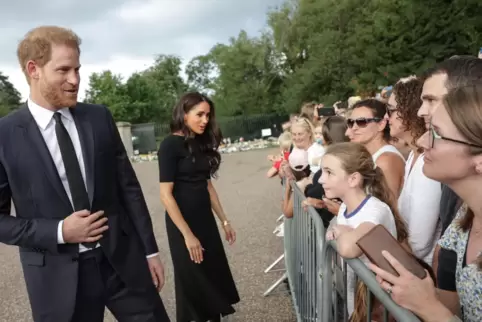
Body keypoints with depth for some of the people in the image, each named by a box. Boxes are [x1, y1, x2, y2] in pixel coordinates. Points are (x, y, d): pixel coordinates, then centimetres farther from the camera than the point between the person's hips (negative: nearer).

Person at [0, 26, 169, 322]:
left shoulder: (100, 118, 1)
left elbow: (128, 186, 4)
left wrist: (150, 250, 6)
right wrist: (59, 232, -15)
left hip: (123, 260, 3)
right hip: (57, 276, -2)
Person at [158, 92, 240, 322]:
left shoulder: (202, 143, 7)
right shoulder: (170, 145, -14)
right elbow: (166, 195, -18)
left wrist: (224, 220, 12)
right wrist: (187, 234, -19)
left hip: (205, 219, 7)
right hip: (182, 222, -7)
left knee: (214, 277, 14)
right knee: (192, 283, 8)